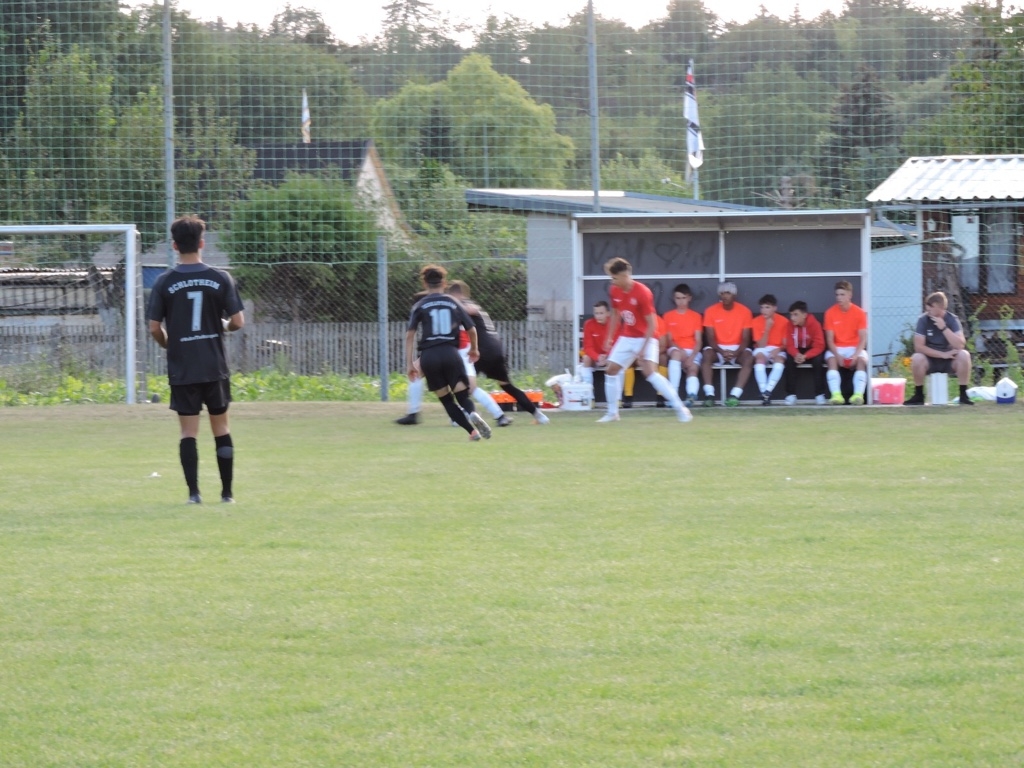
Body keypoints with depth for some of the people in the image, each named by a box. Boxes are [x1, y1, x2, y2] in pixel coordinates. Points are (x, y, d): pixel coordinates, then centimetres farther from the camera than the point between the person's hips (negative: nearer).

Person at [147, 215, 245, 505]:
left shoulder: (164, 283, -5)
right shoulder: (220, 279, -4)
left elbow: (154, 328, -4)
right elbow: (237, 321, -4)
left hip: (182, 369, -1)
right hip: (215, 367, 1)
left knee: (188, 431, 3)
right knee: (221, 428, 11)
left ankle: (194, 492, -3)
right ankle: (227, 492, 13)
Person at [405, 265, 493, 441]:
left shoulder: (420, 306, 8)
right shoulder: (453, 303, 11)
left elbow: (410, 334, -1)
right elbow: (471, 329, 13)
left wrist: (409, 363, 0)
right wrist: (474, 349, 32)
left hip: (428, 356, 0)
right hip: (450, 353, 0)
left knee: (446, 399, 11)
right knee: (463, 395, 0)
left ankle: (472, 431, -1)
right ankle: (472, 414, -36)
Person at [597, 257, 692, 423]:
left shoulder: (642, 293, -24)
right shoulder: (614, 291, -3)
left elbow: (652, 324, -21)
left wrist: (644, 348, -24)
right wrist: (609, 337, 13)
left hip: (645, 337, -8)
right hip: (627, 338, 8)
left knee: (650, 371, -23)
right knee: (610, 370, 6)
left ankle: (680, 408, -22)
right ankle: (612, 412, 20)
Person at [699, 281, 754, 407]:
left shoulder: (744, 311, -3)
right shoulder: (711, 311, -4)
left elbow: (745, 339, -5)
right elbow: (710, 338, -7)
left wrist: (736, 353, -24)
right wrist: (722, 352, -25)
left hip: (737, 349, 0)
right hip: (718, 349, 0)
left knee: (748, 358, -32)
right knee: (706, 354, -33)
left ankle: (735, 395, -39)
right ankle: (709, 394, -38)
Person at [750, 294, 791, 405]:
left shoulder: (783, 321, -6)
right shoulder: (756, 322, -7)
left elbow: (786, 343, -3)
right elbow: (761, 345, -10)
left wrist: (778, 349, -25)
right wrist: (767, 329, -21)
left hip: (777, 350, 0)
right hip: (762, 349, 0)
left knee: (780, 359, -34)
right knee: (759, 358, -35)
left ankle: (768, 391, -39)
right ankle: (763, 392, -40)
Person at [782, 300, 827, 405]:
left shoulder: (814, 324, -22)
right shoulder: (790, 325, -13)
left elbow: (819, 346, -24)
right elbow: (790, 345, -12)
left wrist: (805, 356, -39)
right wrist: (796, 354, -36)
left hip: (811, 351, -2)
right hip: (797, 351, 2)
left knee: (818, 359, -32)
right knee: (789, 359, -28)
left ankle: (819, 394, -23)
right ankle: (791, 395, -24)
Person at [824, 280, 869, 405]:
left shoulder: (859, 313, -2)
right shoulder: (830, 313, -1)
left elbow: (863, 338, -5)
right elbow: (830, 339, -4)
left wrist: (856, 354, -23)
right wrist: (837, 355, -22)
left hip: (855, 348, 0)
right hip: (837, 349, 0)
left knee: (861, 360, -31)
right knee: (831, 359, -31)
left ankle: (858, 395, -44)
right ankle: (836, 394, -44)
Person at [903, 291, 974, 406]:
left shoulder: (952, 320, -10)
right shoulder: (923, 320, -11)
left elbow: (960, 345, -22)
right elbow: (919, 346, -18)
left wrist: (943, 328, -28)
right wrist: (942, 354, -23)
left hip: (949, 361, 0)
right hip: (930, 359, 0)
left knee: (964, 355, -29)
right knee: (916, 358, -33)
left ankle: (963, 395, -18)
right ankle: (918, 395, -13)